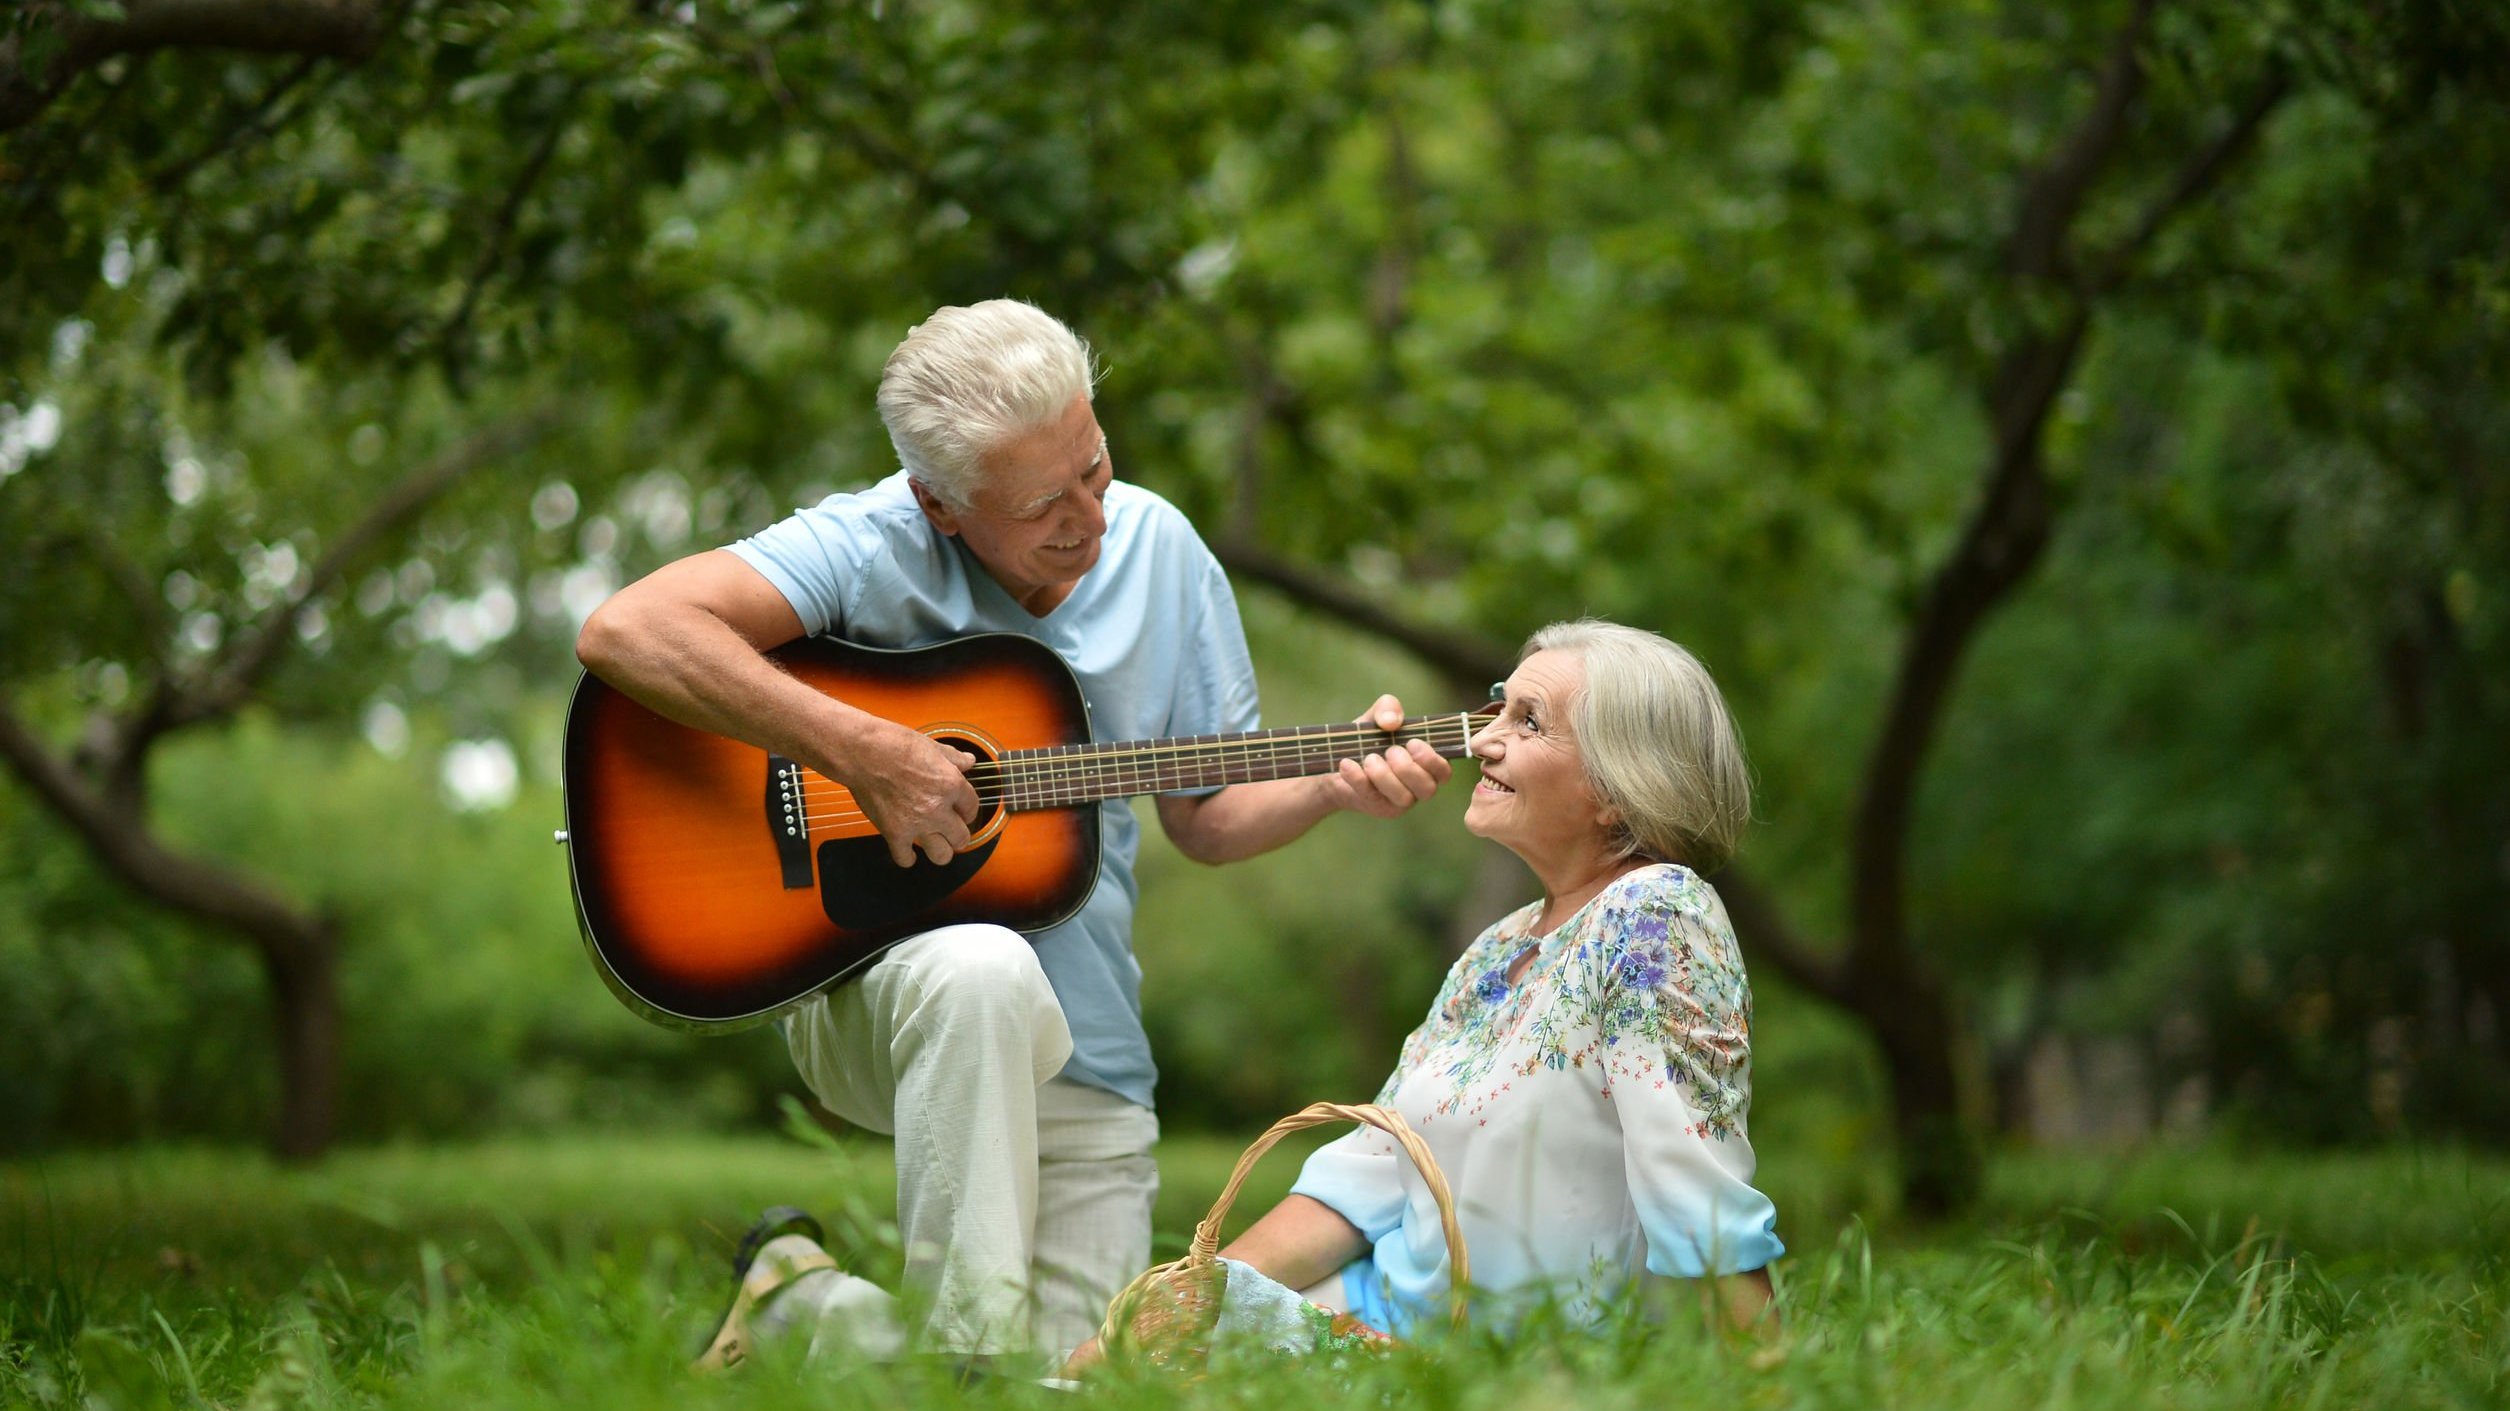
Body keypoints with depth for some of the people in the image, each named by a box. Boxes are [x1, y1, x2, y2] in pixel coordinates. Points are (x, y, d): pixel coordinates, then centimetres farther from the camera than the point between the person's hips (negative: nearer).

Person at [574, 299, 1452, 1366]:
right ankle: (966, 1349, -24)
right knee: (983, 970, -39)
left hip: (1082, 1064, 5)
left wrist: (1334, 787, -8)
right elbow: (624, 632, -30)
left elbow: (1205, 816, 11)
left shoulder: (1158, 549, 2)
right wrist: (864, 754, -30)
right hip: (864, 989, -5)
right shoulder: (873, 548, -15)